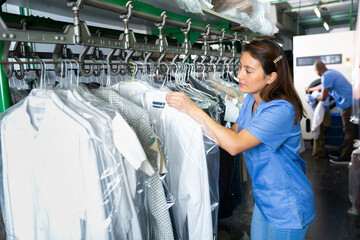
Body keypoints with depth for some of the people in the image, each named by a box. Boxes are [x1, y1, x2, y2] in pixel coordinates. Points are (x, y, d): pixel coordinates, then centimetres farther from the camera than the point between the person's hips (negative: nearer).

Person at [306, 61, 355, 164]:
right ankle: (343, 153, 21)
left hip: (348, 104, -10)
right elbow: (323, 86, 36)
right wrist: (310, 89, 49)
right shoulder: (331, 72, 16)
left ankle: (345, 158, 0)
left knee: (348, 131, -5)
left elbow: (324, 97, -16)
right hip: (348, 103, 10)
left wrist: (317, 99, 7)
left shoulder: (327, 76, -16)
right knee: (347, 130, 13)